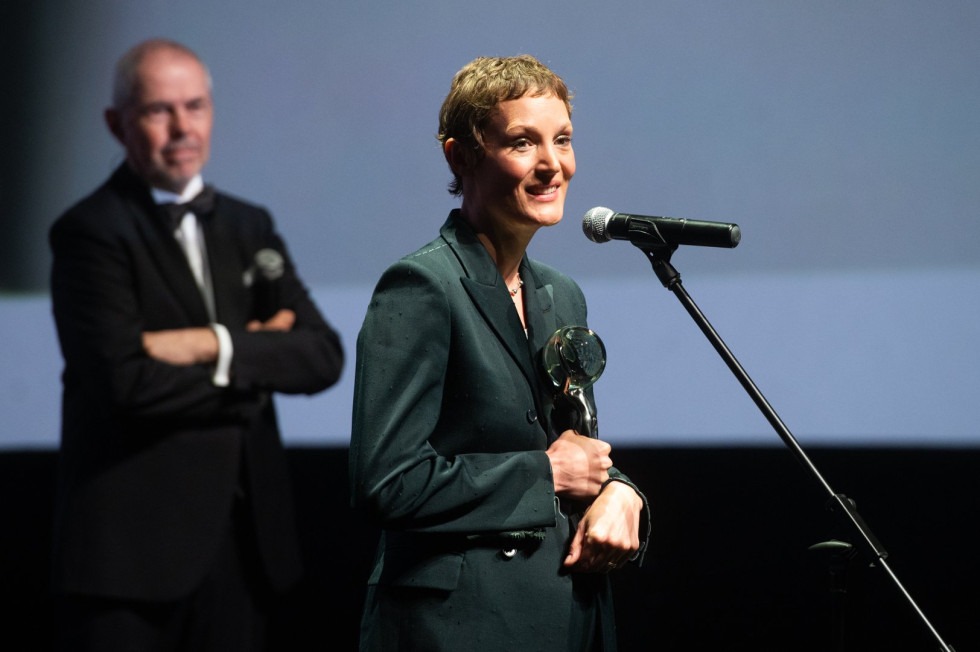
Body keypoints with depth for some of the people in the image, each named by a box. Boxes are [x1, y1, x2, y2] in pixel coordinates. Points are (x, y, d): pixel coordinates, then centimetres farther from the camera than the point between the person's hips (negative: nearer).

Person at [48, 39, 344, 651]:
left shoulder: (250, 226, 15)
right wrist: (257, 357, -6)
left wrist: (219, 347, -12)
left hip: (244, 536, 6)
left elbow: (323, 355, 4)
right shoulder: (91, 232, -6)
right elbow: (126, 381, -17)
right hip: (133, 539, -6)